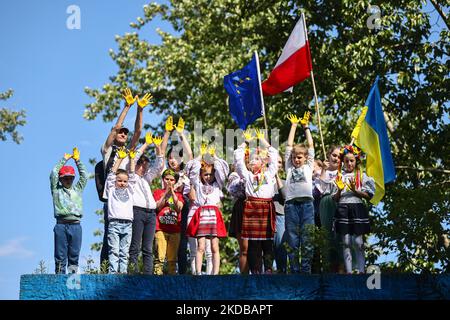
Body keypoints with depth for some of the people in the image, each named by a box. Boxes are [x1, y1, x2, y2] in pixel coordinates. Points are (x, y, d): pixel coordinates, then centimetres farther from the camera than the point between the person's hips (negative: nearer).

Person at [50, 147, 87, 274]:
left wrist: (77, 160, 13)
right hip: (61, 225, -2)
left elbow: (84, 176, 14)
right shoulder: (56, 190, 11)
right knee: (60, 255, -2)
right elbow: (53, 174, 3)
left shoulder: (78, 189, 19)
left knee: (74, 255, 3)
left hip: (75, 224, 2)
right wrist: (64, 159, 8)